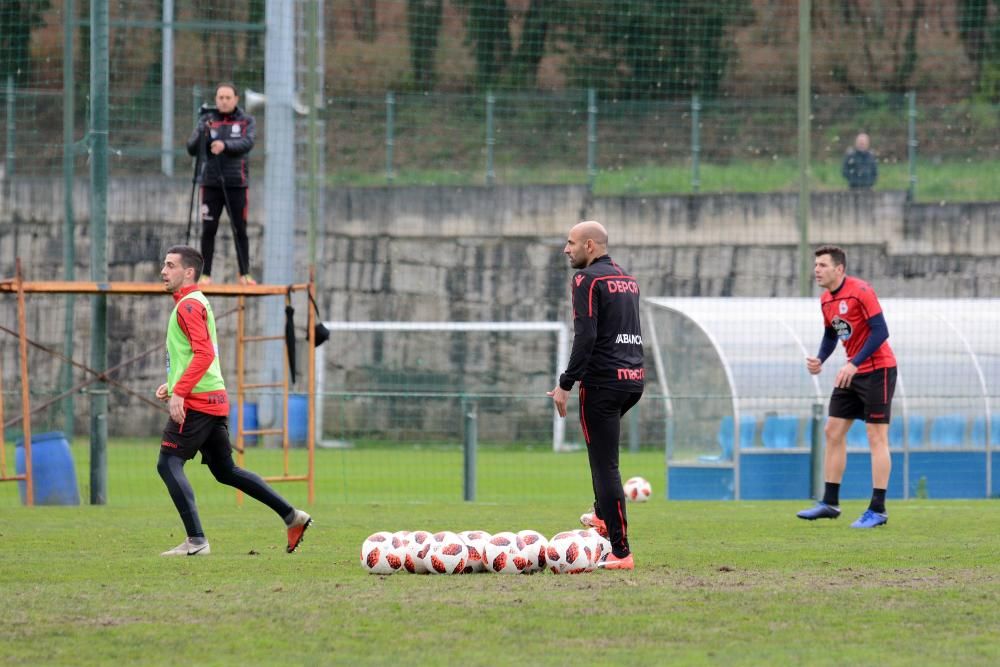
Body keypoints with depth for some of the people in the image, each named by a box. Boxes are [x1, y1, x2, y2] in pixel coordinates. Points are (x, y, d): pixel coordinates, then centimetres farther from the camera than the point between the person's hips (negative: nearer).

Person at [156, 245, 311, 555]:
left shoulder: (189, 305, -11)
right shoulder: (195, 303, 21)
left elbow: (203, 354, -23)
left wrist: (179, 392, -27)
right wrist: (172, 384, 22)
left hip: (196, 402, -10)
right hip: (214, 401, 10)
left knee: (168, 464, -9)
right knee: (225, 470, 16)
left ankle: (196, 541, -14)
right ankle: (292, 516, 15)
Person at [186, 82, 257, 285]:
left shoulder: (247, 121, 4)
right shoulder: (207, 120, 5)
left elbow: (247, 143, -14)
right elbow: (192, 150, -2)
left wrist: (225, 145, -31)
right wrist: (202, 133, -21)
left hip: (236, 184, 0)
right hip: (211, 183, 0)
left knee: (240, 231, 2)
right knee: (208, 230, -1)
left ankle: (244, 274, 9)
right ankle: (206, 274, 4)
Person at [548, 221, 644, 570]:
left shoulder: (587, 279, -9)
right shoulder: (627, 279, 17)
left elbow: (585, 336, -18)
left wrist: (566, 384, -16)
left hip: (603, 380, -9)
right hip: (634, 379, 9)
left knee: (605, 465, -7)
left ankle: (620, 552, -11)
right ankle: (603, 516, 34)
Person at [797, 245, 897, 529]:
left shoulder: (860, 291, -18)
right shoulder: (826, 300, 7)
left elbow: (880, 331, -22)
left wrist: (854, 364, -27)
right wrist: (819, 360, 0)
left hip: (878, 370, -9)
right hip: (852, 373, 9)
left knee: (877, 437, -7)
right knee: (833, 431, 7)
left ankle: (878, 510, -5)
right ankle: (830, 503, 13)